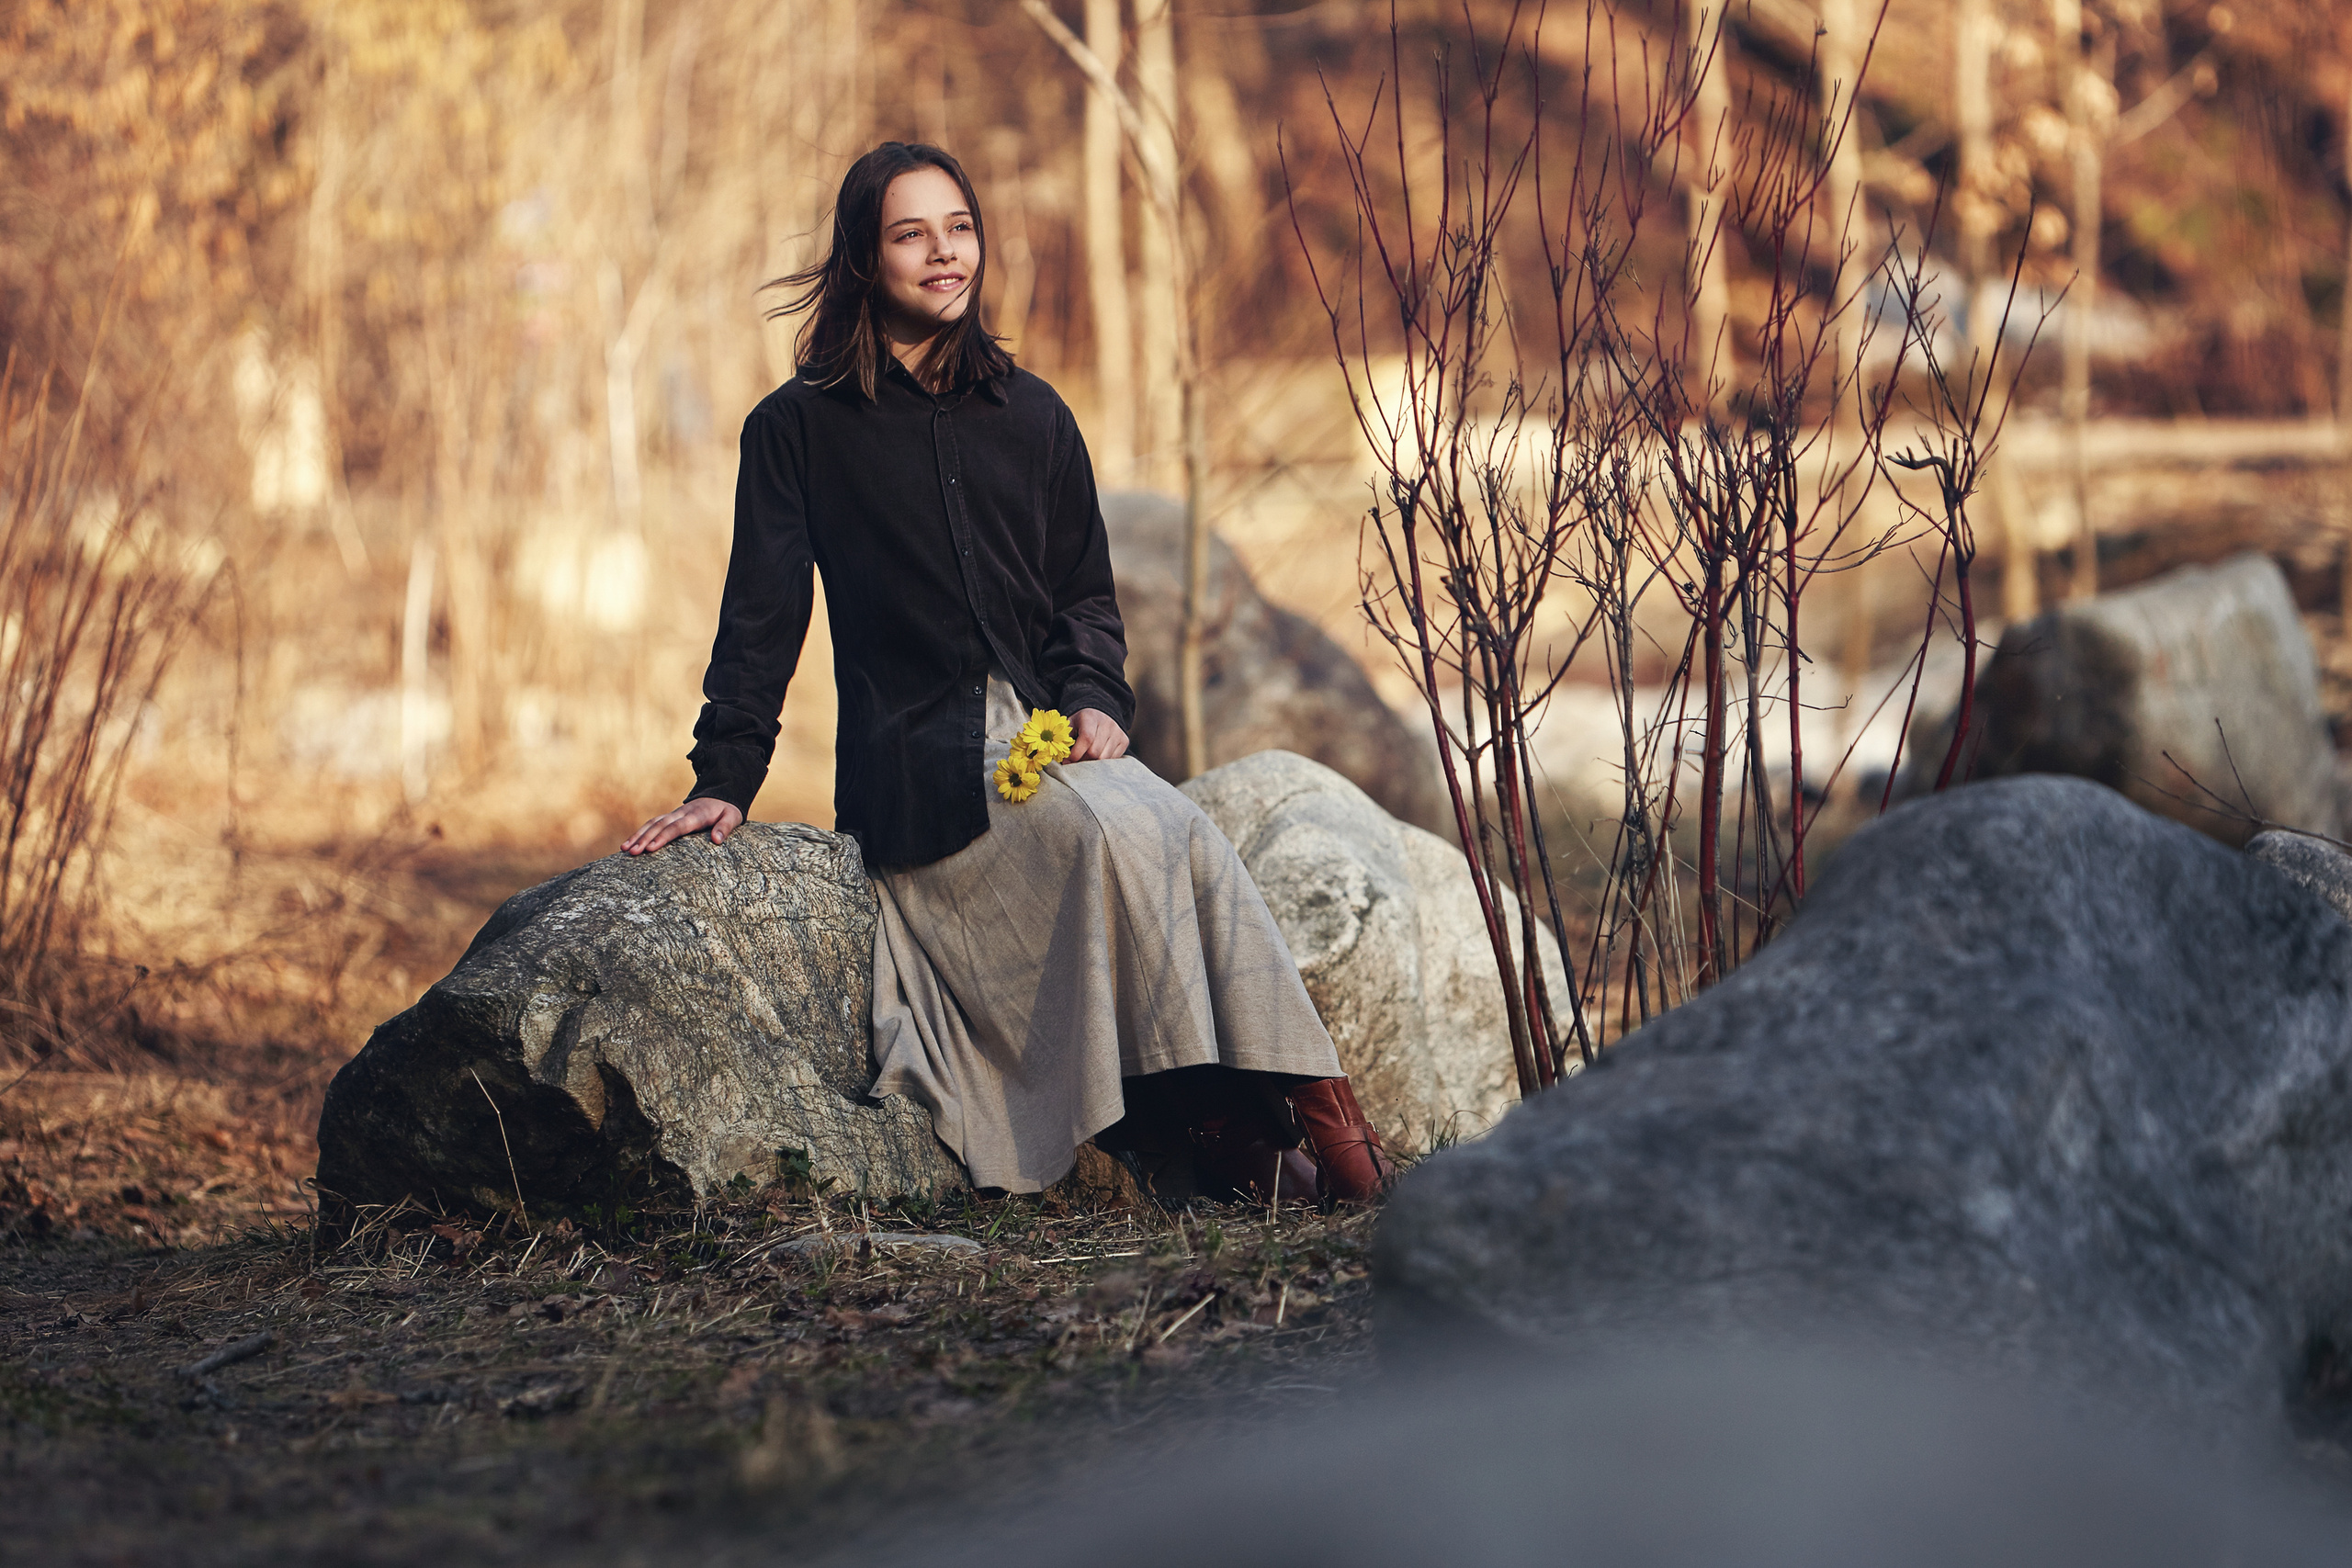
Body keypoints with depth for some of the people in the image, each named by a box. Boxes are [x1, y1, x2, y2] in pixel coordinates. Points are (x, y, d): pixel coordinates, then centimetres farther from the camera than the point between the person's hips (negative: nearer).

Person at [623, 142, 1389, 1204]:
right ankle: (1204, 1124, -31)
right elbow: (762, 615, 5)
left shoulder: (1031, 417, 17)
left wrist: (1092, 700, -1)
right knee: (1114, 830, -32)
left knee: (1189, 839, -27)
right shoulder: (800, 428, 6)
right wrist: (726, 778, -4)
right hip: (914, 763, -4)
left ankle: (1304, 1099, -30)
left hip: (1049, 731, 4)